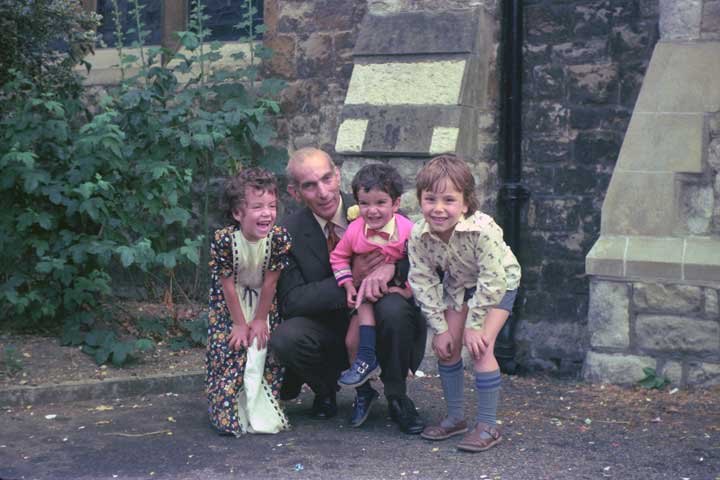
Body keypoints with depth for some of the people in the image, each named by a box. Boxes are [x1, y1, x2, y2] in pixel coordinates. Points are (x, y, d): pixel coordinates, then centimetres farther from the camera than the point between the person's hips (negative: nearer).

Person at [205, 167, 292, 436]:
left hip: (263, 299, 1)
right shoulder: (223, 240, -32)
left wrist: (260, 320, -11)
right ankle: (228, 412, 5)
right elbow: (228, 284, -21)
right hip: (230, 300, -1)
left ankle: (262, 411, 11)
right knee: (227, 349, -7)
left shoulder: (280, 238, -28)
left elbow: (270, 282, -18)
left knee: (263, 349, -4)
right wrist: (240, 323, -14)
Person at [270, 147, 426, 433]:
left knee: (395, 308, -34)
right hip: (332, 332, 0)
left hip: (378, 326, 0)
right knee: (284, 339, -29)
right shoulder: (289, 234, -6)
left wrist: (392, 266, -31)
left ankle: (397, 399, -8)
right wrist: (351, 278, -25)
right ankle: (326, 390, 5)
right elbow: (290, 301, -13)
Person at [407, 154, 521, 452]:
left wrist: (474, 325, -26)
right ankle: (455, 417, 18)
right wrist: (439, 328, -15)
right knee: (446, 346, 1)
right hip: (459, 284, 5)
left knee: (479, 347, -17)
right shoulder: (418, 236, -25)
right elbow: (424, 283, -14)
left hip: (498, 284, -5)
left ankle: (488, 425, -8)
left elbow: (492, 281, -32)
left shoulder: (483, 230, -39)